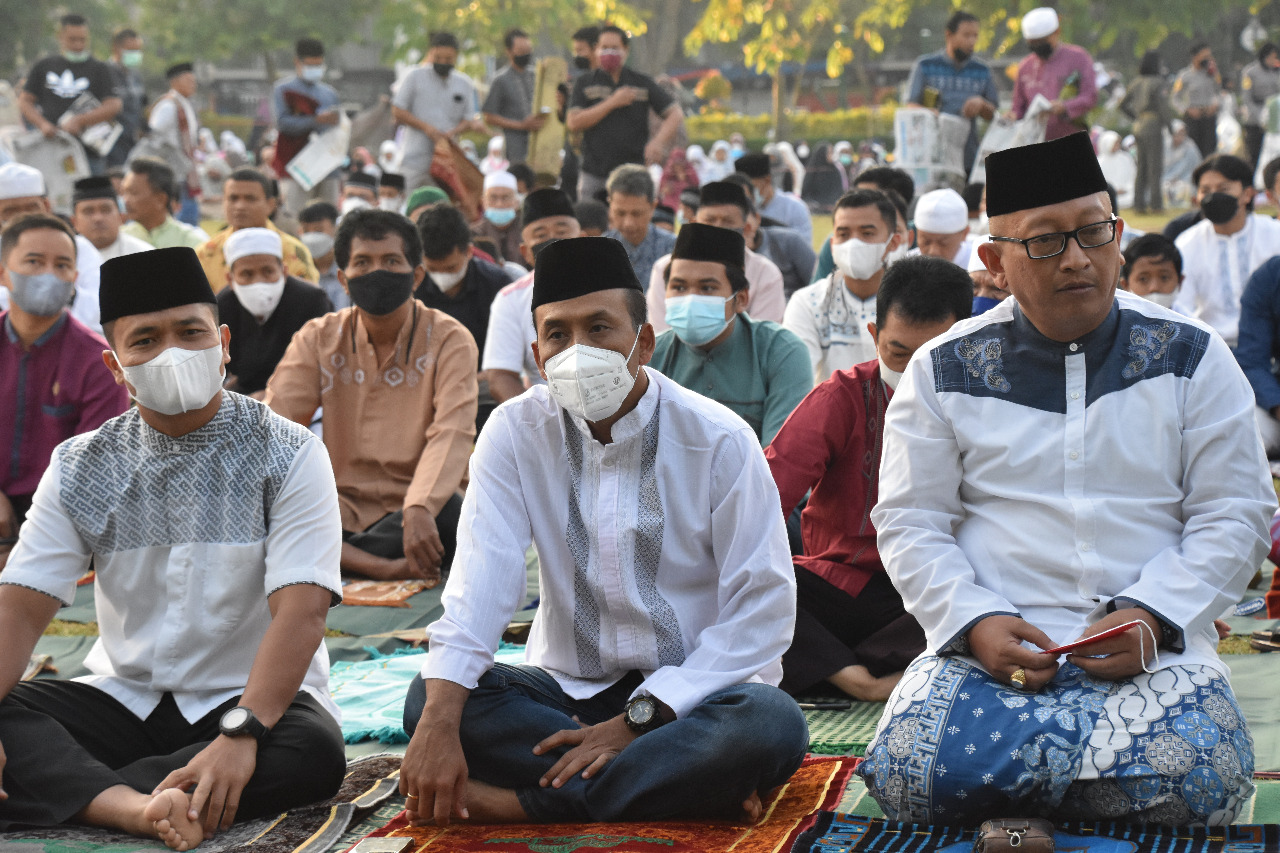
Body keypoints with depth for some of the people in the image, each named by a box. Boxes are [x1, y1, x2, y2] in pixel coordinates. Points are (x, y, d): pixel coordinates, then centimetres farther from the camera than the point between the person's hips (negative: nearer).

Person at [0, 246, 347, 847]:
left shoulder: (288, 455, -7)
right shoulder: (80, 468, 4)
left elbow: (300, 610, -19)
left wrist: (241, 733, -35)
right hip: (122, 698, 3)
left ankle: (68, 789, -34)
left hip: (252, 697, -2)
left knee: (313, 753, -35)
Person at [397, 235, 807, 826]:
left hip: (686, 693, -2)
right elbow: (483, 579, -15)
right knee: (426, 701, -24)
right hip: (567, 686, 2)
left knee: (770, 725, -34)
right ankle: (692, 786, -23)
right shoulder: (515, 433, -3)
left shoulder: (720, 440, -9)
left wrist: (638, 719, -20)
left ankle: (521, 802, -27)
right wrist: (440, 723, -31)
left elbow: (762, 610, -11)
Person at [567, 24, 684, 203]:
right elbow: (573, 124, -5)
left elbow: (676, 115, 4)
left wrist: (659, 141, -15)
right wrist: (611, 103, -10)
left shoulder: (643, 83, 8)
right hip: (594, 176, 0)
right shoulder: (585, 83, 7)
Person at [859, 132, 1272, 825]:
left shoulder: (1189, 357, 7)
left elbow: (1237, 516, 5)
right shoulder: (944, 371, 8)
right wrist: (974, 622, -12)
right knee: (909, 775, -29)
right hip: (988, 641, 0)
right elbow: (909, 523, 7)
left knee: (1193, 780, -31)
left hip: (1151, 641, 0)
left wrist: (1148, 616, -11)